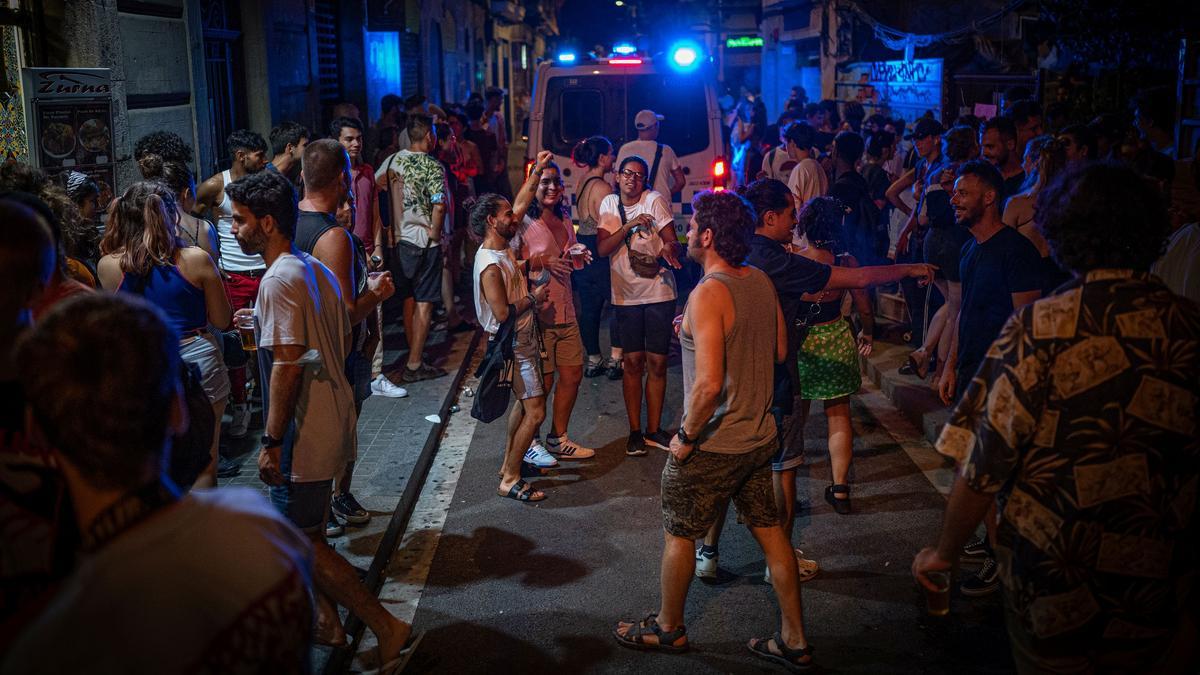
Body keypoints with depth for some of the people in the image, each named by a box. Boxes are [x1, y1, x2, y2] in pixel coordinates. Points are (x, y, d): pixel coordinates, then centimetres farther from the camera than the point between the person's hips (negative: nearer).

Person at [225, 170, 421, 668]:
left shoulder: (279, 280, -20)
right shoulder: (317, 270, 8)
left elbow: (288, 365, -24)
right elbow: (343, 342, 15)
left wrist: (272, 441, -19)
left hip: (304, 431, -10)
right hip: (331, 417, 10)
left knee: (300, 541, 0)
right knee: (311, 530, 22)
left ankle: (387, 629, 1)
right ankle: (326, 621, 34)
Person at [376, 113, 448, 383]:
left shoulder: (392, 161, 5)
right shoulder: (432, 166, -13)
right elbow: (439, 206, -24)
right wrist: (435, 235, -9)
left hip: (399, 239, 6)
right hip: (424, 242, -6)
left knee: (409, 299, 18)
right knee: (424, 303, 0)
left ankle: (414, 355, 28)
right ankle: (414, 366, 1)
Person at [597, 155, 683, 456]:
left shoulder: (654, 200, -5)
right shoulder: (609, 204, 3)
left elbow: (671, 240, -11)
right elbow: (602, 248, -6)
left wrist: (667, 250, -35)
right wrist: (629, 225, -18)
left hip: (659, 292, -1)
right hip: (626, 294, 1)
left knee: (657, 363, 5)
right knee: (633, 362, 5)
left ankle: (653, 430, 18)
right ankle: (635, 431, 16)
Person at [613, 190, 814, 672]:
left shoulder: (708, 294, -25)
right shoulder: (760, 281, 0)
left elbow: (708, 384, -32)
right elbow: (779, 351, 13)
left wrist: (686, 437, -18)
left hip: (714, 445, -7)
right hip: (759, 436, 8)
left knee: (678, 533, 14)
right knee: (769, 530, 16)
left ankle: (668, 628, 33)